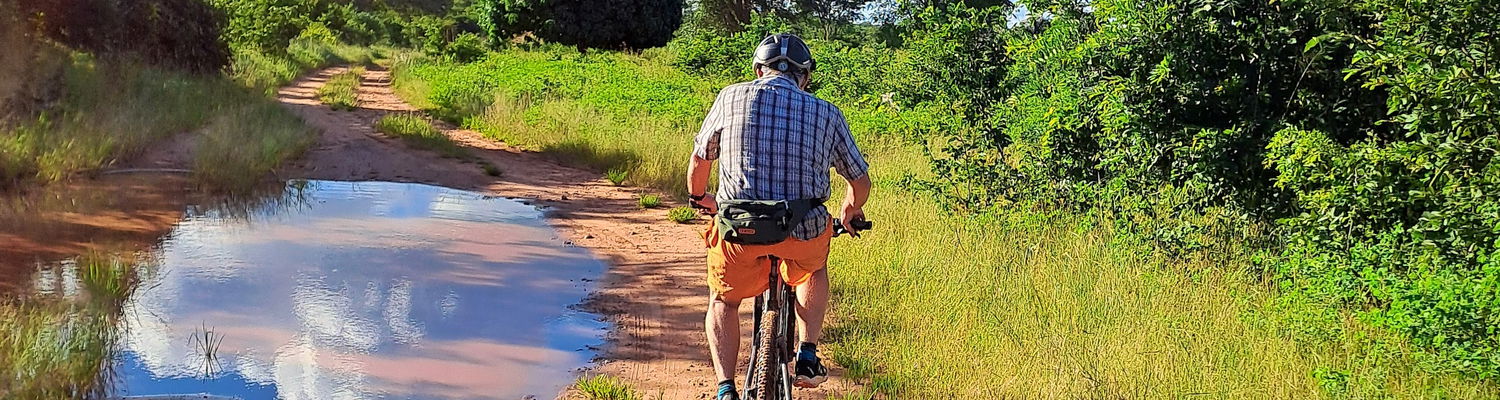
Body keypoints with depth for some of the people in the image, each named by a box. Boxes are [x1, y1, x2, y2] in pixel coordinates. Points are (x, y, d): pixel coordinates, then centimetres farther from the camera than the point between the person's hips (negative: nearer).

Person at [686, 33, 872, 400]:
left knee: (723, 302, 26)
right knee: (813, 270, 36)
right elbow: (860, 181, 19)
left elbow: (699, 160, 21)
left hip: (738, 229, 0)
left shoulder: (731, 97, 9)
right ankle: (808, 356, 23)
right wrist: (850, 211, 41)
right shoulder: (827, 114, 10)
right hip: (805, 231, 1)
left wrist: (699, 197, 42)